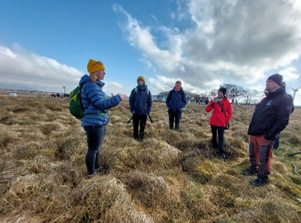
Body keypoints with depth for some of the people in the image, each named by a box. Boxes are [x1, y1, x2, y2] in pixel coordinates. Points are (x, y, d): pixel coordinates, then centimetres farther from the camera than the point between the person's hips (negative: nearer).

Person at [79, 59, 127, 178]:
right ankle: (91, 173, 29)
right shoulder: (90, 85, -18)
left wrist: (112, 99, 12)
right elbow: (101, 104, -24)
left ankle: (96, 167, 45)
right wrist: (118, 98, -21)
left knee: (96, 148, 24)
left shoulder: (96, 85, 13)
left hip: (99, 124, 10)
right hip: (94, 124, -10)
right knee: (92, 150, 8)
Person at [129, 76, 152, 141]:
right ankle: (135, 137, 26)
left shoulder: (148, 91, 2)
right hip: (136, 112, 0)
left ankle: (141, 138, 23)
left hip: (144, 113, 1)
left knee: (142, 126, 7)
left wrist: (148, 111, -2)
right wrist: (132, 110, -6)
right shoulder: (134, 90, -1)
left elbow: (150, 102, 5)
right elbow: (131, 100, 1)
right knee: (135, 126, 8)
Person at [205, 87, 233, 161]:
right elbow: (207, 110, -6)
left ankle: (222, 153, -5)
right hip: (213, 121, 2)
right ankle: (214, 145, 36)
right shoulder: (215, 100, 2)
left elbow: (230, 113, 5)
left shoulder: (227, 102, -1)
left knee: (221, 137, -6)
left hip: (221, 123, -2)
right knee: (214, 135, 16)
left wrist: (226, 120, -6)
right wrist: (212, 102, -18)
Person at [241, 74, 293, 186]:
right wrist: (251, 129, 13)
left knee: (263, 158, 6)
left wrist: (269, 135, -21)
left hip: (264, 135, -8)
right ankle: (253, 169, 40)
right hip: (254, 133, 8)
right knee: (253, 154, 21)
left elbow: (283, 121, -17)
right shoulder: (266, 98, 15)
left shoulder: (284, 99, -11)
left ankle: (262, 177, 25)